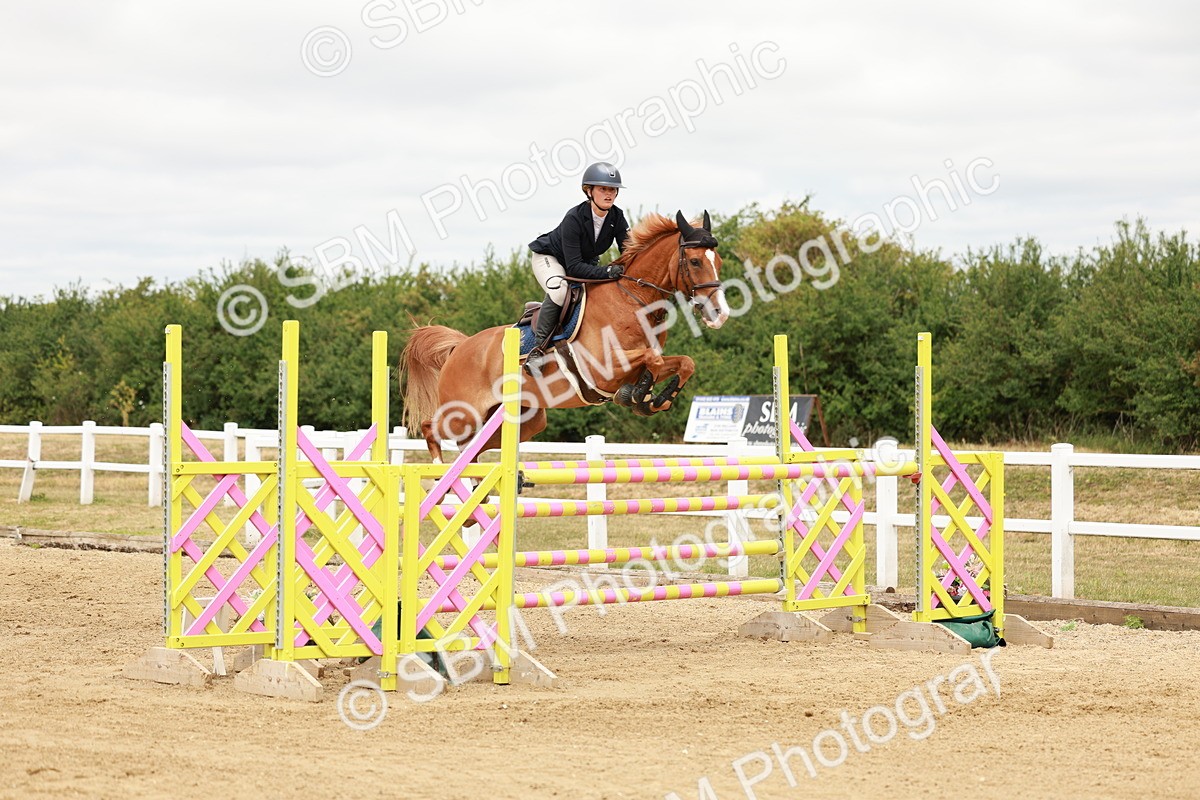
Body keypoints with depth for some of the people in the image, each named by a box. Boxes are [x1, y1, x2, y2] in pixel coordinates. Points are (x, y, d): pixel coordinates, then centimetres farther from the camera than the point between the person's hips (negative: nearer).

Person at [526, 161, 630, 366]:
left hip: (586, 262, 7)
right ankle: (539, 346, -27)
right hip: (549, 257, -7)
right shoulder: (574, 219, -34)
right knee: (560, 289, -37)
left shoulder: (617, 217, -18)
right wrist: (606, 272, -50)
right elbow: (574, 267, -37)